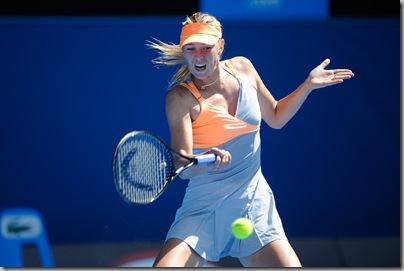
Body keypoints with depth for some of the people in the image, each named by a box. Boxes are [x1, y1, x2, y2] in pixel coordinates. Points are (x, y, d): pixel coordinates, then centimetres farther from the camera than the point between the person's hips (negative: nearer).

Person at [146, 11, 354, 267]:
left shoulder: (242, 68, 2)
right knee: (165, 266, -24)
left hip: (254, 201, 4)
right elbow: (182, 166, -19)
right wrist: (205, 161, -39)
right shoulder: (180, 97, -12)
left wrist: (308, 85, 10)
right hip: (205, 207, -4)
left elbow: (275, 117, 19)